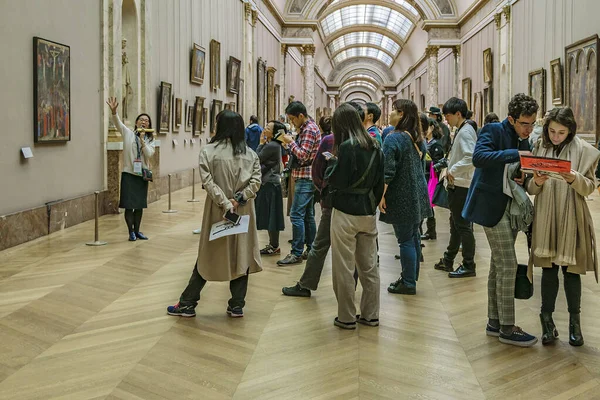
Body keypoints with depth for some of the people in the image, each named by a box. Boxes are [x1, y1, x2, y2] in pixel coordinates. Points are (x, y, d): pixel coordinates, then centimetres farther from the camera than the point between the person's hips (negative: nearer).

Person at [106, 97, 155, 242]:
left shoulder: (150, 139, 7)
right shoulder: (128, 133, 0)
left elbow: (149, 154, -8)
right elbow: (117, 122, -17)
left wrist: (142, 140, -16)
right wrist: (114, 111, -34)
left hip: (142, 175, 3)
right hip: (129, 173, -3)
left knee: (140, 205, 9)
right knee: (129, 204, -3)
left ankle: (137, 230, 22)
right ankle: (131, 232, 9)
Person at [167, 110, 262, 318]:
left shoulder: (208, 151, -6)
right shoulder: (250, 154, 4)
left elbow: (209, 182, -16)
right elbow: (256, 181, -7)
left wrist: (225, 204, -17)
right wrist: (239, 199, -12)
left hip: (218, 211, -2)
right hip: (243, 212, 2)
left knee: (208, 257, 8)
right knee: (241, 255, 10)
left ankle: (187, 304, 17)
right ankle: (237, 305, 14)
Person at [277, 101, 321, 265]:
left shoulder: (309, 129, -14)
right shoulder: (307, 127, 18)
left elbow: (303, 155, -20)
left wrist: (290, 142, -11)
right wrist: (290, 144, 8)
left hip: (305, 178, -11)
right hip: (305, 178, 11)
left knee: (296, 214, -11)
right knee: (308, 215, 13)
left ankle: (296, 253, -9)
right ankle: (311, 249, 20)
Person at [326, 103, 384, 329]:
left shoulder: (347, 146, -14)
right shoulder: (375, 146, 7)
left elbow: (336, 181, -14)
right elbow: (380, 181, 12)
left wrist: (331, 163, 4)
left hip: (346, 212, -7)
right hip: (368, 212, 7)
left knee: (344, 268, 3)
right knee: (369, 266, 12)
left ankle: (346, 318, 10)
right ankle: (370, 315, 20)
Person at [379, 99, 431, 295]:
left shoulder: (393, 138, -16)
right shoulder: (418, 138, 10)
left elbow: (388, 171, -20)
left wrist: (381, 195, -15)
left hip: (402, 197, -8)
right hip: (419, 194, 8)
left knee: (405, 240, -2)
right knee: (414, 236, 15)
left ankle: (408, 283, 5)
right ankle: (410, 277, 26)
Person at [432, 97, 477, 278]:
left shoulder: (466, 131, -16)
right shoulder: (460, 131, 14)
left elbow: (471, 158, -29)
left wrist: (452, 171, -20)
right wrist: (450, 175, 11)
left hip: (462, 186, -10)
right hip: (456, 185, 10)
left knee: (463, 226, -3)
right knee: (456, 224, 17)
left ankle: (469, 266, 5)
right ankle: (448, 260, 28)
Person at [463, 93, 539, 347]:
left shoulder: (523, 141, 13)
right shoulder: (493, 131, -10)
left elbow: (519, 171, 18)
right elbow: (479, 157, -27)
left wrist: (524, 178, -6)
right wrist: (515, 154, -29)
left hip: (511, 208, 8)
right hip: (493, 206, -8)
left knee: (498, 266, 13)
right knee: (508, 266, -8)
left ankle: (494, 322, 23)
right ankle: (507, 328, 1)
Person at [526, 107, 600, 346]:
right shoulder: (539, 148, 4)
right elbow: (530, 189, 5)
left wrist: (575, 179, -23)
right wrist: (537, 182, -17)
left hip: (572, 219, -1)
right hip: (546, 218, 2)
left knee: (571, 270, 5)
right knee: (548, 269, 5)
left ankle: (574, 322, 19)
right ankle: (547, 321, 13)